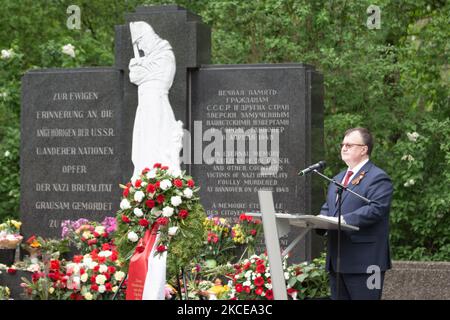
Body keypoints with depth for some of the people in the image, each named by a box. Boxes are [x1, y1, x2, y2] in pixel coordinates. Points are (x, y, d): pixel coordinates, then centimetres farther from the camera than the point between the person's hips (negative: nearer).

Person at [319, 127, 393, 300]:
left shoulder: (378, 178, -7)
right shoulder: (338, 178, 22)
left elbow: (376, 208, -20)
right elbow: (327, 208, 22)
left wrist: (345, 220, -26)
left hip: (364, 260, -9)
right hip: (337, 260, 9)